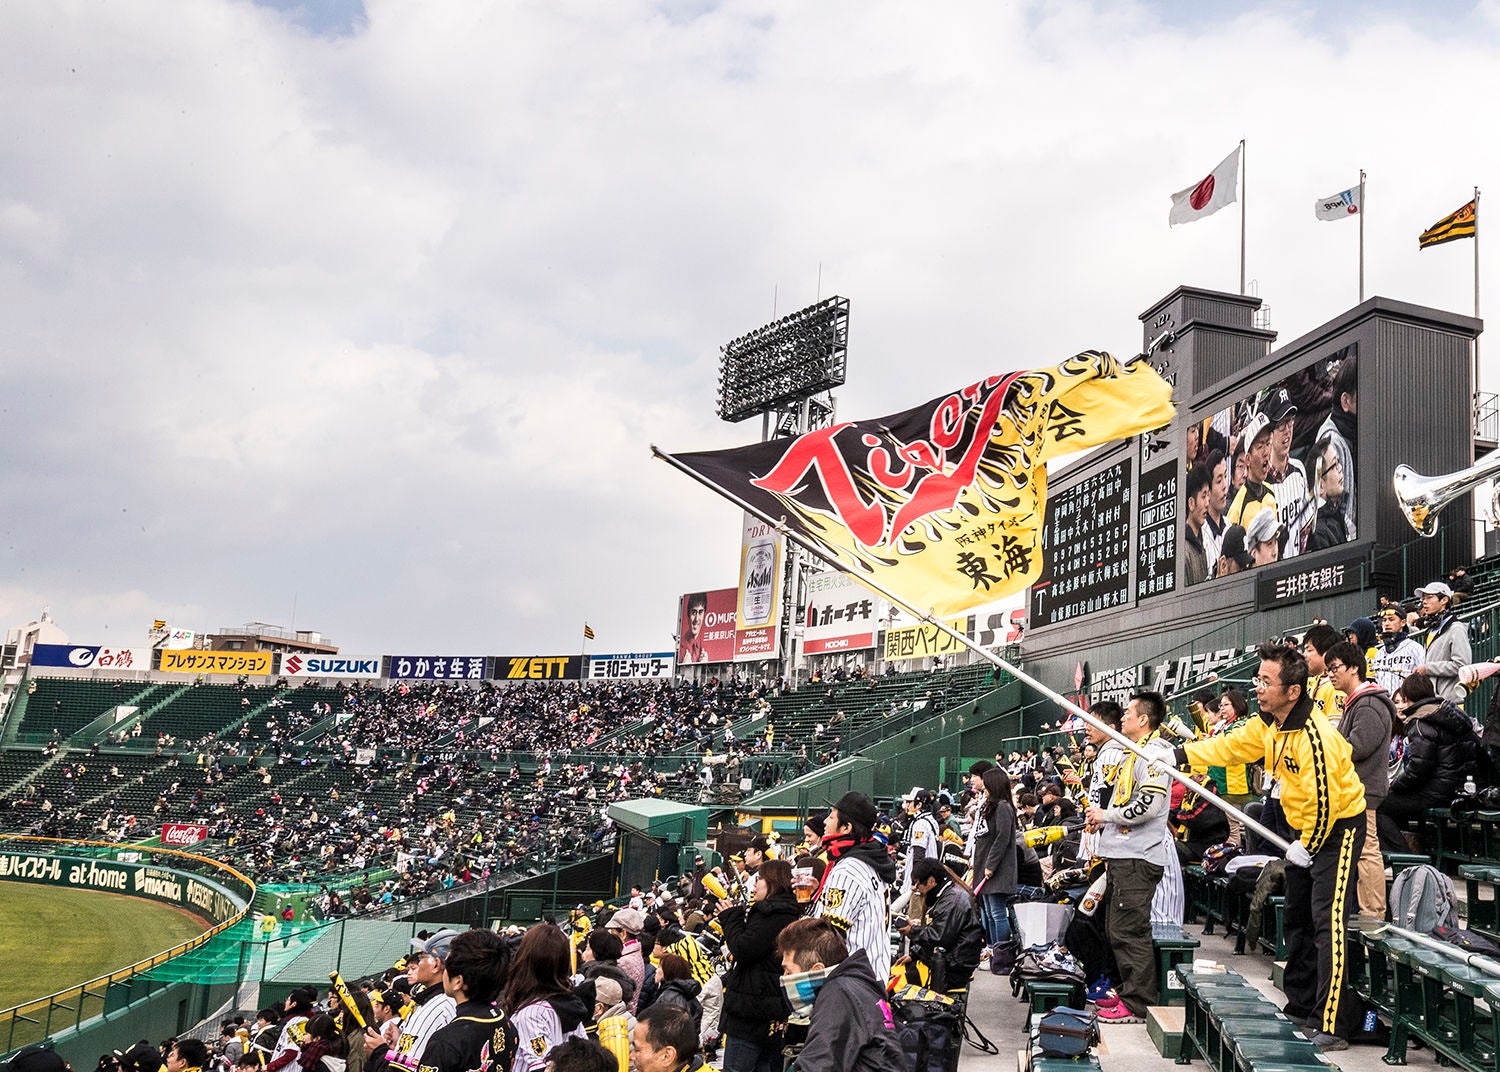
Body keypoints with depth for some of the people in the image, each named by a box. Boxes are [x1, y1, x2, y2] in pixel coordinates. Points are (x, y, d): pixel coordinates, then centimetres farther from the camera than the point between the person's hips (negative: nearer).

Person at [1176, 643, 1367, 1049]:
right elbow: (1230, 746, 9)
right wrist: (1178, 755, 1)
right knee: (1297, 916, 17)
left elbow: (1323, 798, -30)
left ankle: (1332, 1027, -15)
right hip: (1307, 827, 10)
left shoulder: (1314, 735, -31)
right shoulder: (1268, 725, -1)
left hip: (1338, 827, -10)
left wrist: (1308, 846, -18)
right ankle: (1301, 1005, 30)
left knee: (1329, 921, -15)